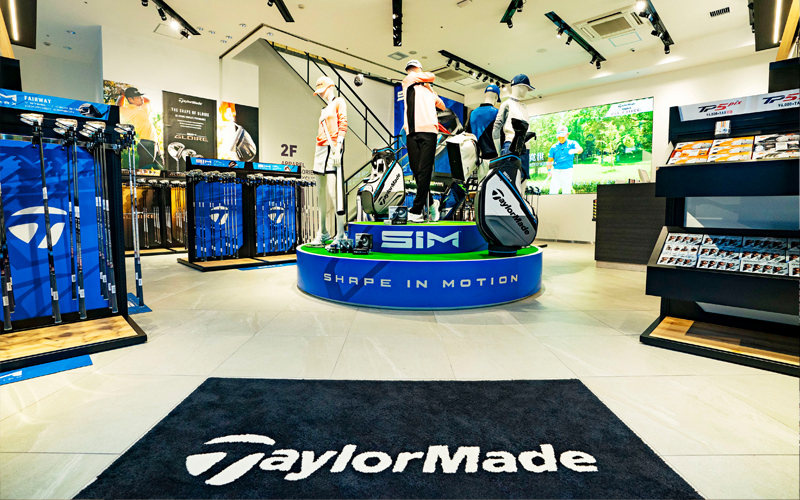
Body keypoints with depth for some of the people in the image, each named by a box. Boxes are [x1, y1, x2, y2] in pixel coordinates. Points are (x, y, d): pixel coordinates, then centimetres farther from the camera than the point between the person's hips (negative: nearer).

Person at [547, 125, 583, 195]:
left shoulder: (572, 144, 5)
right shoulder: (554, 147, 11)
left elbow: (580, 149, -16)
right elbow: (549, 161, 12)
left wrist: (575, 150, -41)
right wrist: (549, 170, -9)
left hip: (567, 171, -1)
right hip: (556, 171, 1)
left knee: (566, 192, 1)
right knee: (553, 191, -6)